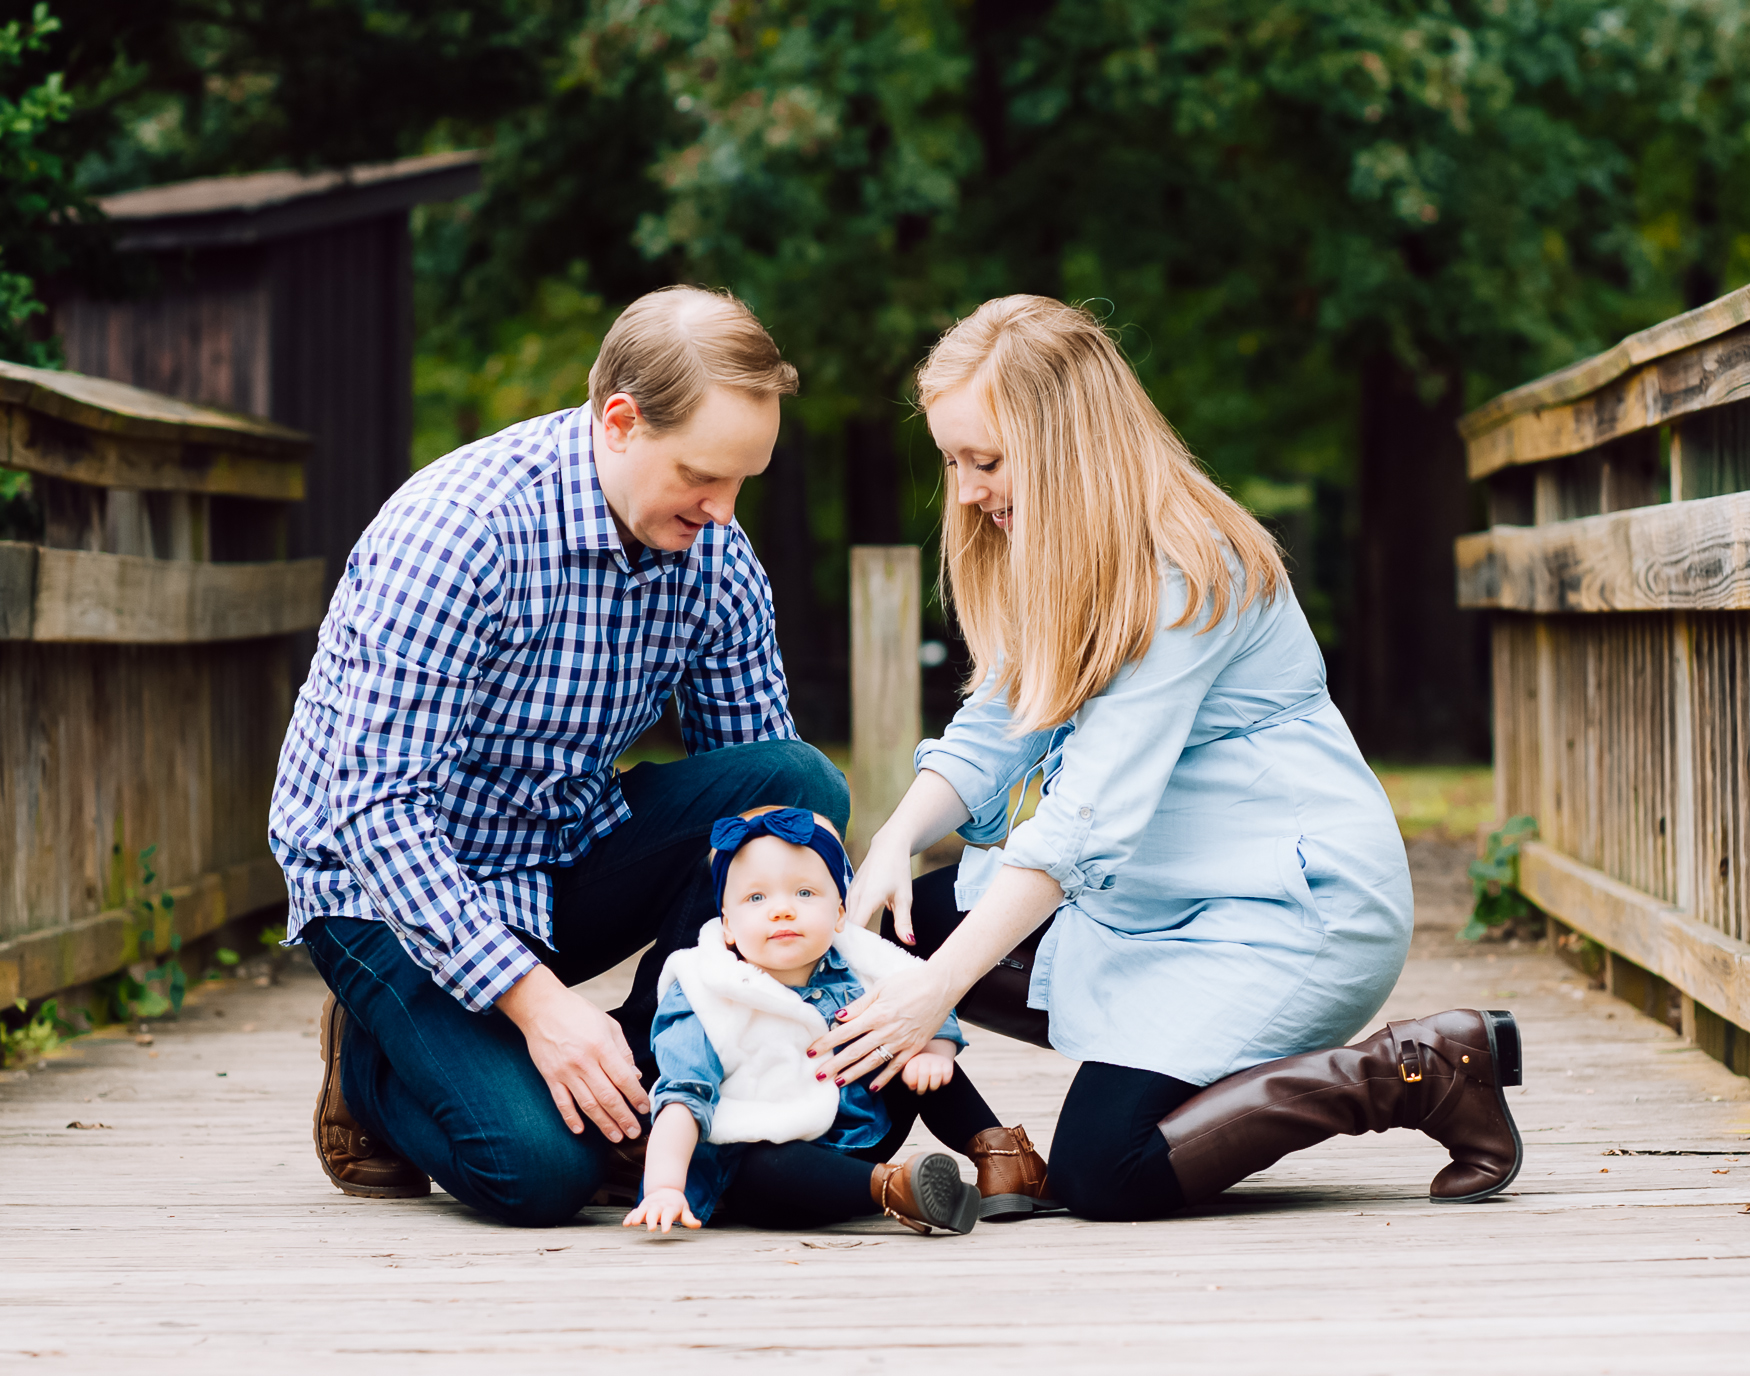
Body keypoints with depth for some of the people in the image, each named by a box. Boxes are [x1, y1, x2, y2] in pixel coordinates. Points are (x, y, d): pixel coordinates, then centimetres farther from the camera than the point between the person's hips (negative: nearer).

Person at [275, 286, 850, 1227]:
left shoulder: (715, 557, -7)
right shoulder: (454, 531, -27)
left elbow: (765, 779, 0)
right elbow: (382, 811, -28)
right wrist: (538, 1001, -34)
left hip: (562, 854, 6)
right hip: (391, 885, -6)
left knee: (803, 784, -19)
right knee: (544, 1168, -27)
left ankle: (645, 1083, -4)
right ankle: (378, 1063, 7)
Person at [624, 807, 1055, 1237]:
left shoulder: (854, 967, -3)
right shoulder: (703, 1003, -16)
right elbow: (682, 1100, -21)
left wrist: (934, 1052, -15)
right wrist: (664, 1186, -35)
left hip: (862, 1134, 6)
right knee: (768, 1170, -39)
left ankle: (995, 1153, 2)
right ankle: (887, 1187, -47)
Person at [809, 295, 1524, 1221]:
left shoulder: (1179, 572, -23)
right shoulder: (1050, 560, 7)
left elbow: (1088, 815, -28)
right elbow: (988, 732, 5)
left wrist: (938, 986, -31)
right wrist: (895, 845, -16)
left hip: (1298, 908, -10)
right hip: (1154, 896, 10)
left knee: (1099, 1174, -20)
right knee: (909, 923, 3)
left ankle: (1417, 1072, -8)